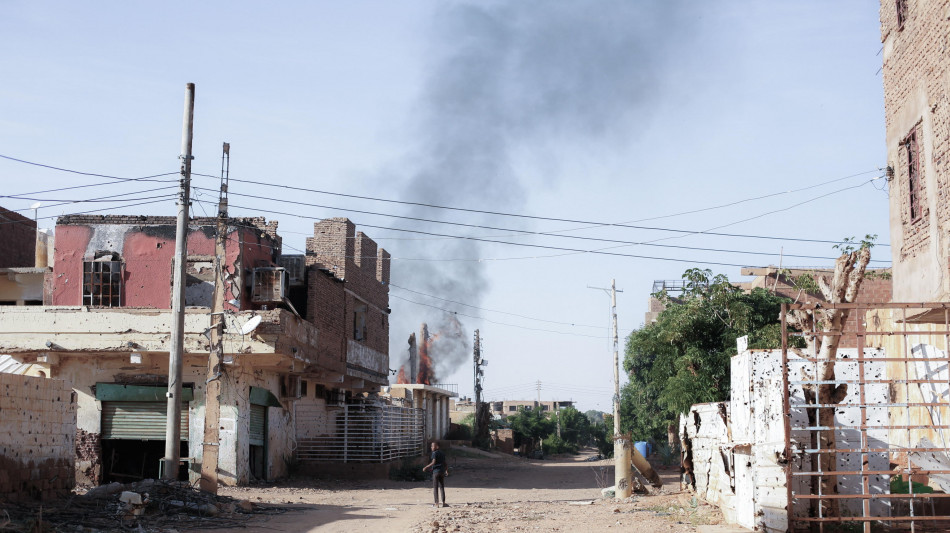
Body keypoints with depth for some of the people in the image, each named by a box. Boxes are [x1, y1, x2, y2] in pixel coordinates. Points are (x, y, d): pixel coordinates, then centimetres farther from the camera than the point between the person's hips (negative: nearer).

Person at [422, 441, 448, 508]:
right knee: (442, 488, 11)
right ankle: (443, 503, 8)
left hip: (436, 471, -6)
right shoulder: (442, 453, 13)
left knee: (435, 488, -2)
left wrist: (426, 467, -15)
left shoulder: (434, 453, -7)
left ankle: (436, 503, -5)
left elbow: (433, 462, -18)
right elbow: (445, 464, 15)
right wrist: (446, 469, 32)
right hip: (442, 472, 6)